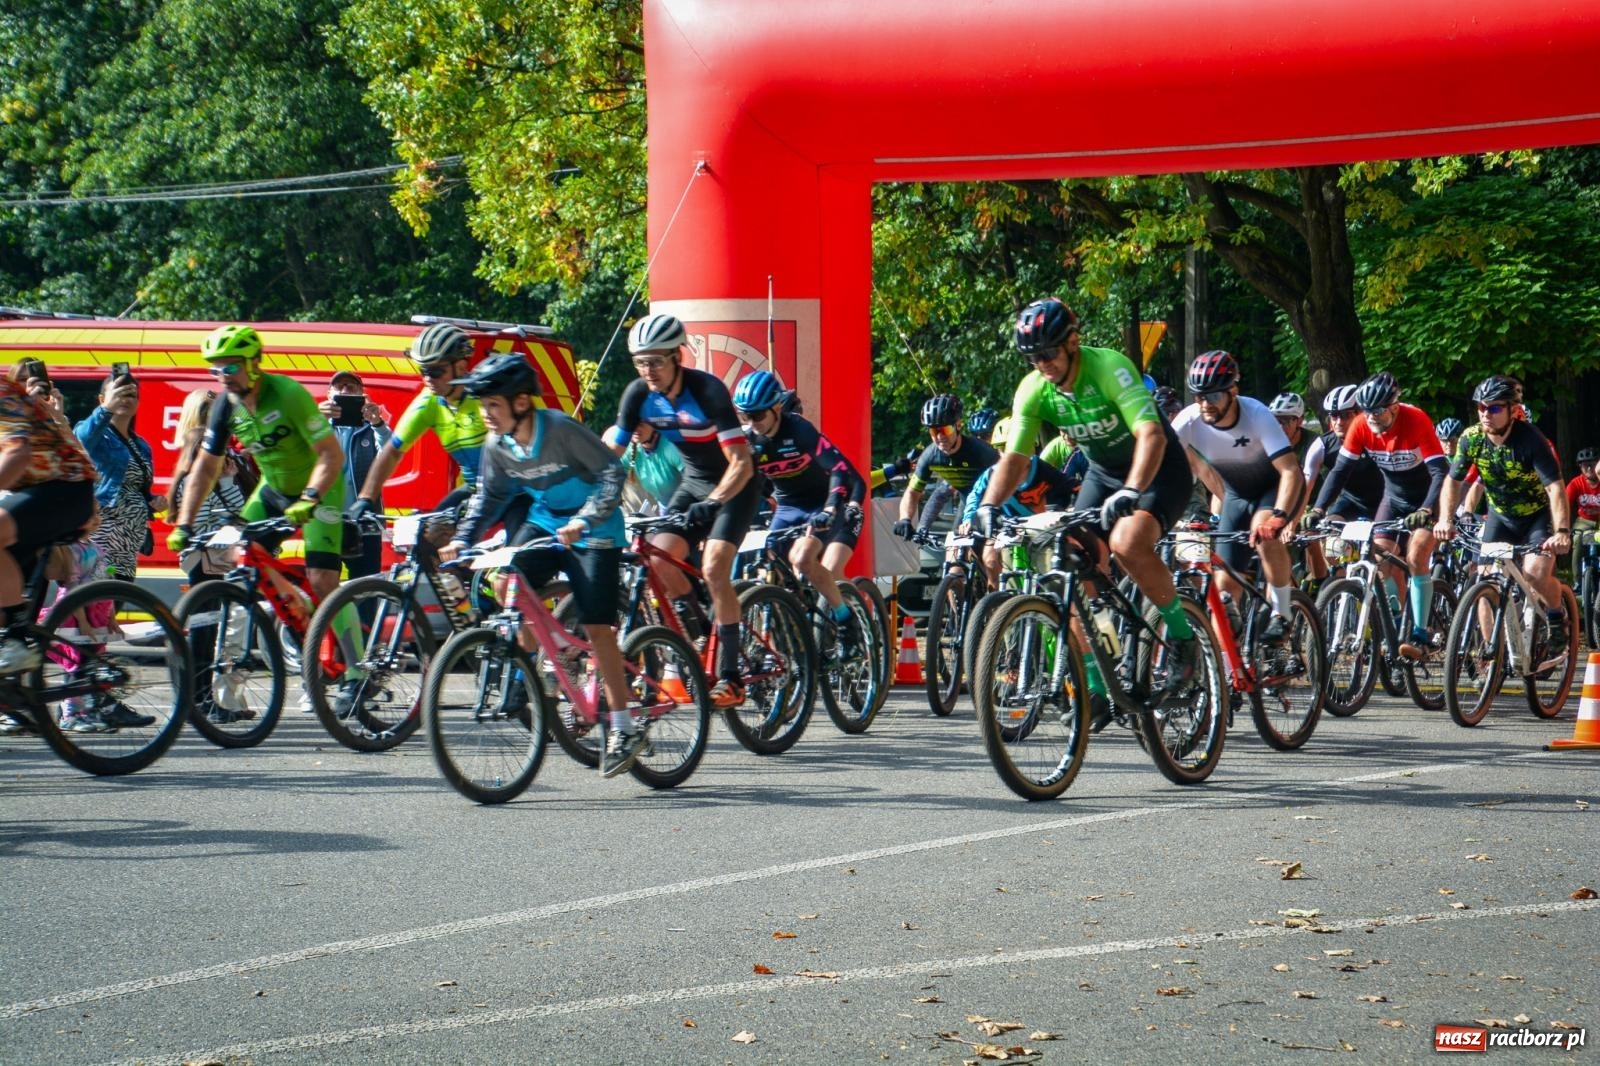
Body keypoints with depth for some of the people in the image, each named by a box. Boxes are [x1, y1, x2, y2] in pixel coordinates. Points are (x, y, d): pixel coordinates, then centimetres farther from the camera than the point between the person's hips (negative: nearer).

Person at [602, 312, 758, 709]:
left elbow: (741, 463, -30)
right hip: (694, 483, 6)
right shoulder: (638, 394, -12)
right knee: (659, 558, -15)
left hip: (735, 486, -6)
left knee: (713, 568, -22)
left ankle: (730, 676, -17)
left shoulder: (707, 390, -27)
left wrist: (712, 503, -42)